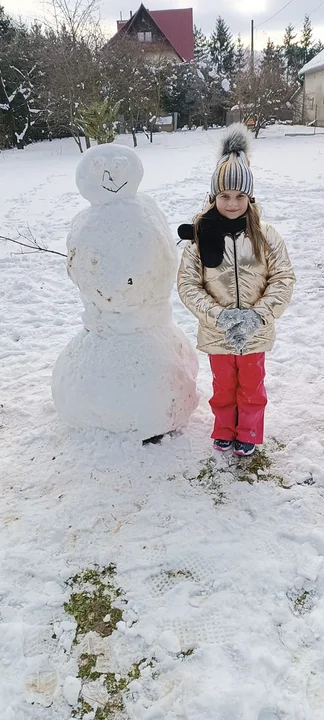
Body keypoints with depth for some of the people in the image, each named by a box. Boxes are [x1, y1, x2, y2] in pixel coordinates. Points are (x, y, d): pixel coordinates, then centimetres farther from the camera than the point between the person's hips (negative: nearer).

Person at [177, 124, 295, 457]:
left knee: (251, 385, 20)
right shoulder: (199, 236, -14)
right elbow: (188, 284, -12)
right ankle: (224, 429, 45)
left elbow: (283, 278, -8)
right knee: (223, 385, 21)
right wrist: (219, 316, -22)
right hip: (216, 334, 0)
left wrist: (258, 314, -20)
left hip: (255, 333, 0)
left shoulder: (265, 236, -12)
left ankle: (249, 432, 43)